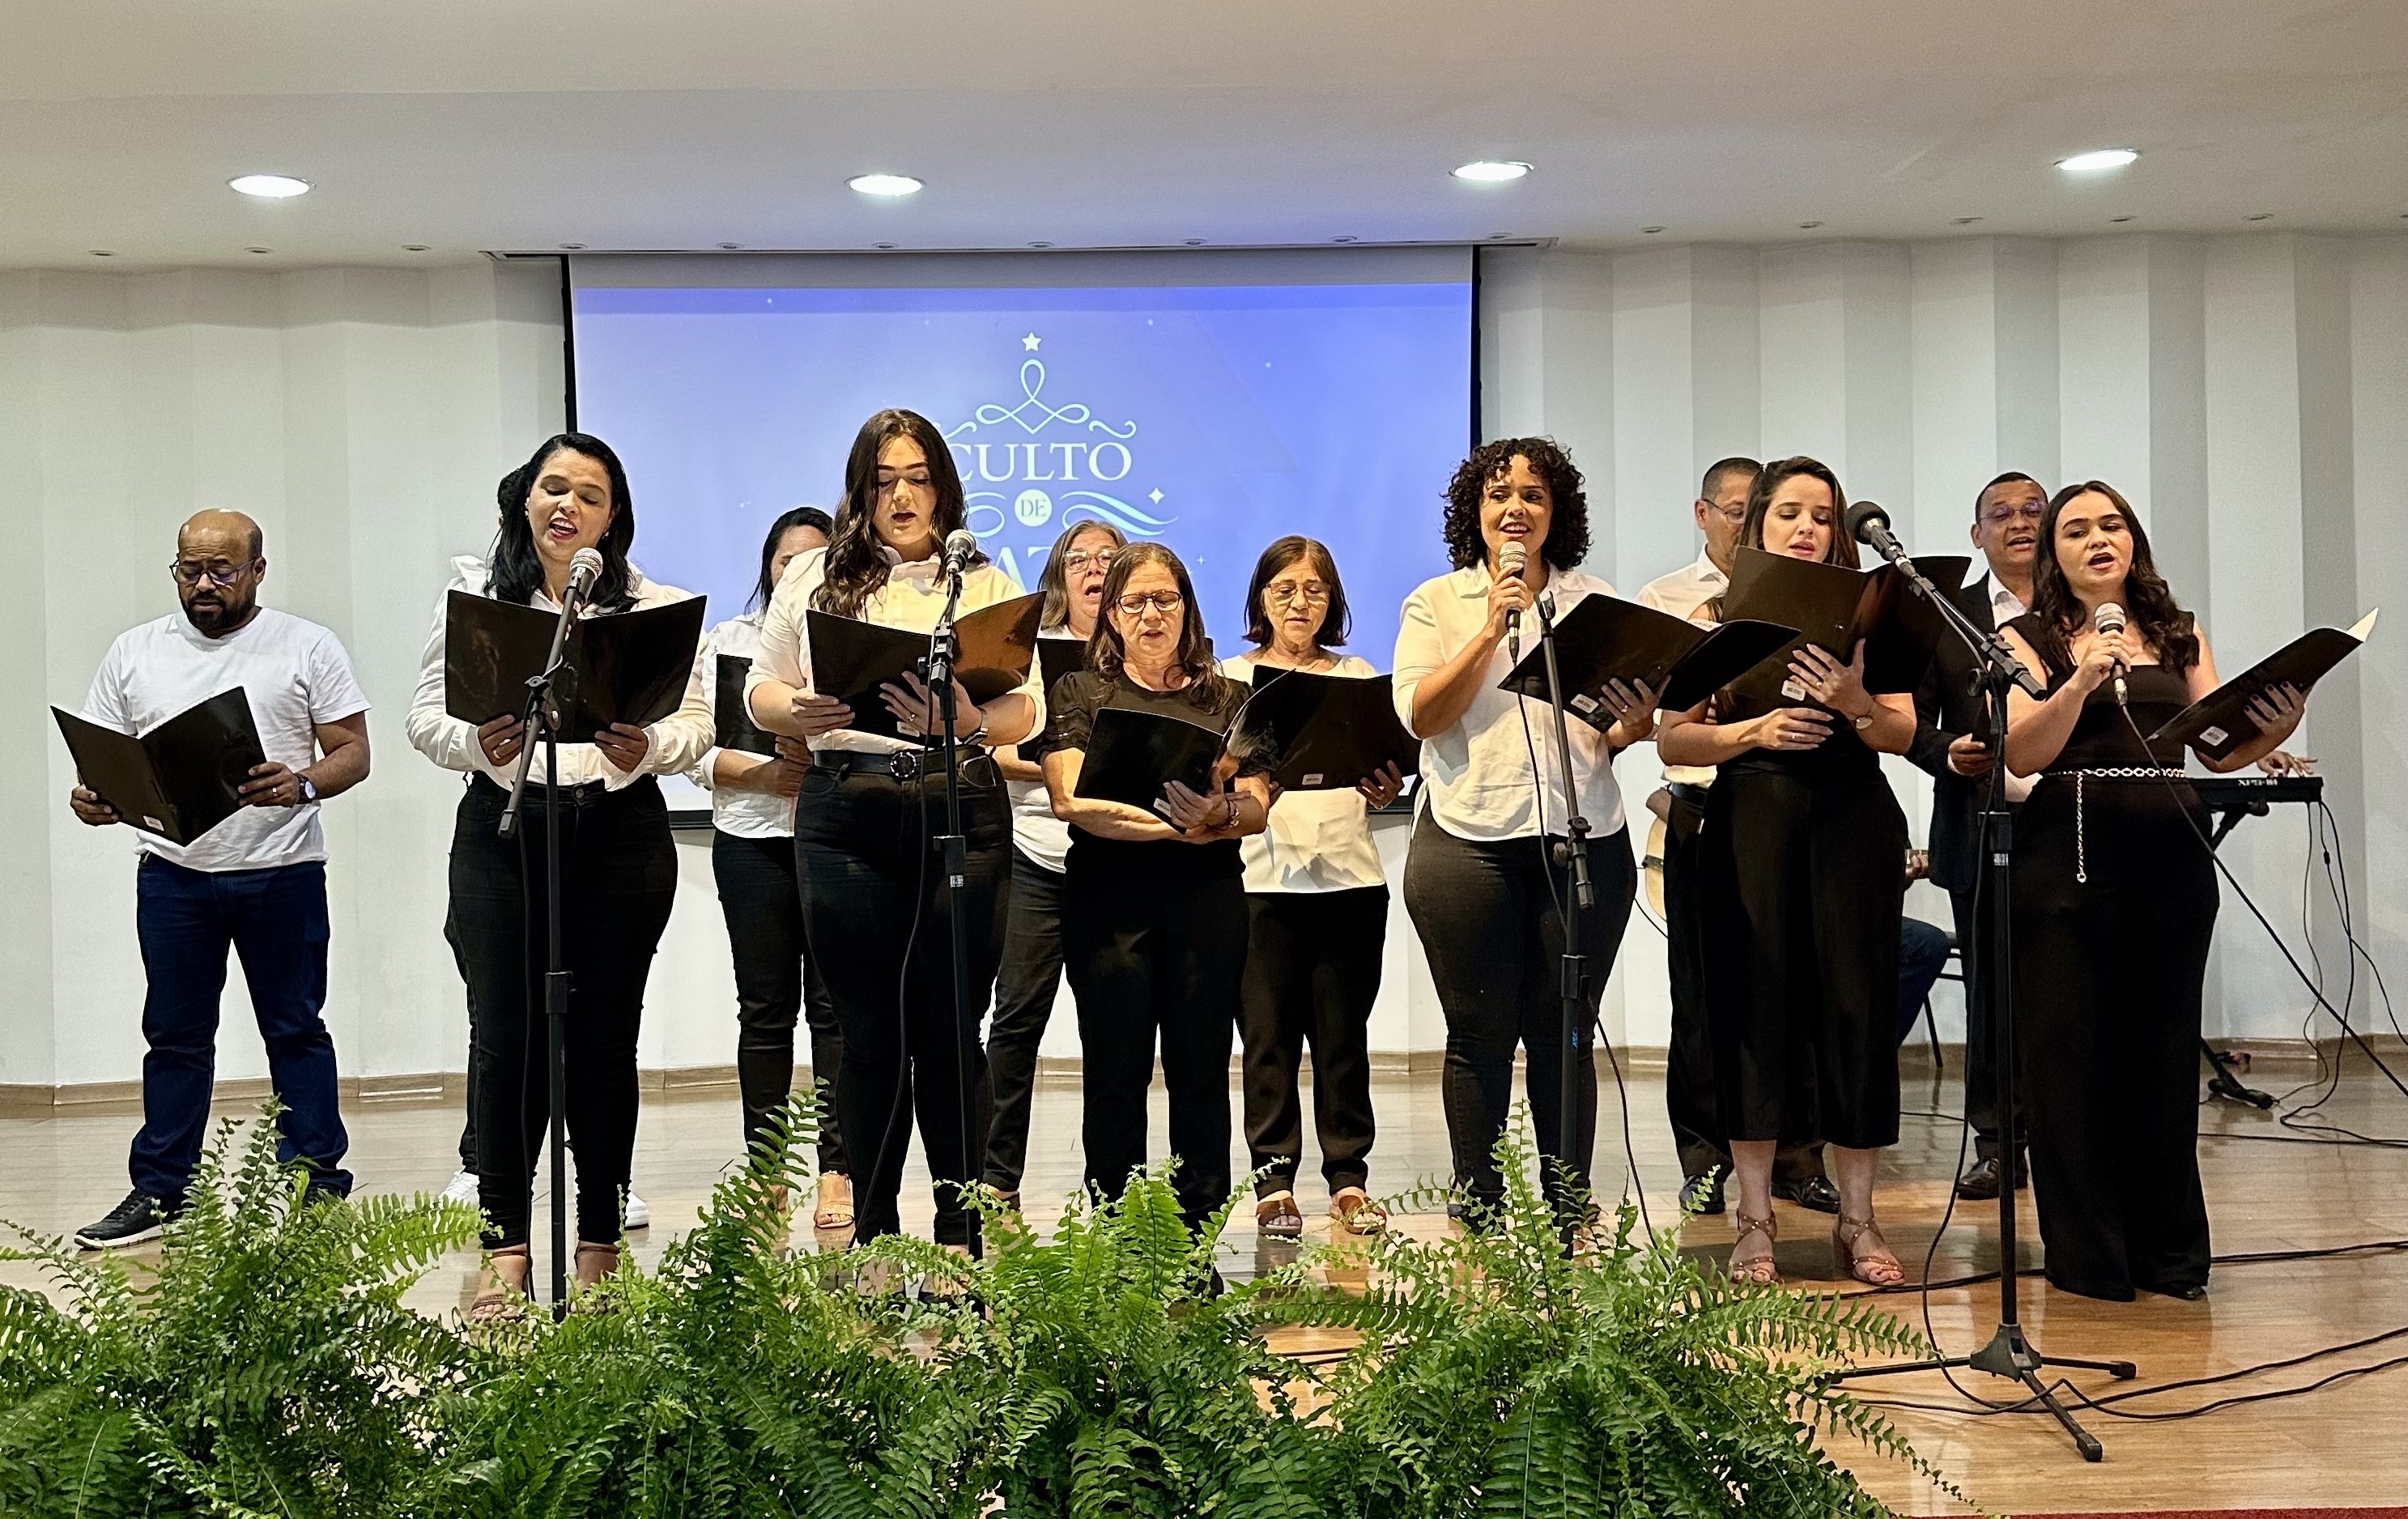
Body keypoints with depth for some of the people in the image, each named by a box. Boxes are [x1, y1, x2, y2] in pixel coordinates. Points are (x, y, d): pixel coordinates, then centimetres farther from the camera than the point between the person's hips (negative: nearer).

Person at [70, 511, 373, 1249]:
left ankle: (315, 1184, 12)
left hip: (281, 873, -3)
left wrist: (302, 785, -23)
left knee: (296, 1029, 5)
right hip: (171, 873, 3)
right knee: (174, 1036, 10)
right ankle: (158, 1193, 19)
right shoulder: (134, 652, 11)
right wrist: (92, 799, -11)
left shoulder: (308, 647, 1)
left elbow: (352, 752, -3)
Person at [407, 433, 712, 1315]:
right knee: (505, 1032, -2)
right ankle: (505, 1246, 8)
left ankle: (600, 1242, 16)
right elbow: (425, 717, 4)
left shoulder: (655, 607, 7)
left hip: (620, 830, 0)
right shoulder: (473, 594, 9)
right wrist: (479, 744, -17)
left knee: (604, 1034, 4)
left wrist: (645, 750, -19)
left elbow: (695, 724, 2)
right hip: (503, 829, 0)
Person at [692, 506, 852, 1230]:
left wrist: (825, 760, -19)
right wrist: (767, 774, -11)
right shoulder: (730, 639, 12)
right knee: (765, 1006, 5)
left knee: (835, 1005, 0)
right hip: (753, 843, 2)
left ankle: (837, 1168, 6)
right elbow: (699, 750, 5)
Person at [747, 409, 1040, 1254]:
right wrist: (800, 714, -11)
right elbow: (761, 690, 13)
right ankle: (872, 1235, 14)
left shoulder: (985, 583, 10)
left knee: (950, 1028, 1)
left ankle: (959, 1237, 11)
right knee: (870, 1031, 3)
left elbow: (1028, 709, 2)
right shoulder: (813, 577, 13)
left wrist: (967, 723, -20)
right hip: (844, 814, 1)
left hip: (961, 811, 0)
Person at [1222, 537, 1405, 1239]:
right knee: (1267, 1033, -1)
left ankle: (1349, 1179, 12)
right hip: (1262, 876, -1)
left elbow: (1380, 777, 12)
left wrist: (1385, 789, -11)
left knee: (1343, 1030, 4)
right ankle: (1274, 1181, 7)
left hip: (1348, 874, 1)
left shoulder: (1359, 677, 16)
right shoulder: (1232, 677, 10)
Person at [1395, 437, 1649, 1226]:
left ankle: (1570, 1213, 18)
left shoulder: (1597, 602, 13)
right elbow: (1420, 715, -5)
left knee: (1565, 1034, 7)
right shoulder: (1436, 603, 7)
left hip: (1584, 842, 2)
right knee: (1480, 1036, 3)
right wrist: (1491, 630, -11)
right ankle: (1478, 1218, 15)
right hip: (1468, 843, -2)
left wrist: (1634, 725, -11)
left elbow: (1622, 724, 11)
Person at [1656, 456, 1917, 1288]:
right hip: (1751, 819, -1)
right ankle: (1754, 1220, 11)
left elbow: (1905, 734, 1)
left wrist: (1855, 705, -19)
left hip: (1854, 820, 1)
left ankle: (1857, 1219, 14)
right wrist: (1755, 730, -15)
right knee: (1753, 1002, 0)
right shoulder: (1717, 617, 7)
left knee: (1856, 1004, 1)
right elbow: (1673, 740, 0)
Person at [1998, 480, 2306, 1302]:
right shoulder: (2030, 638, 4)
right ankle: (2088, 1255, 11)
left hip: (2173, 858, 3)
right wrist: (2080, 685, -22)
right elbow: (2021, 754, -8)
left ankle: (2169, 1248, 20)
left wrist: (2275, 731, -12)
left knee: (2164, 1046, 7)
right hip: (2070, 855, -3)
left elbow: (2221, 750, 8)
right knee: (2071, 1050, 0)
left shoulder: (2181, 635, 14)